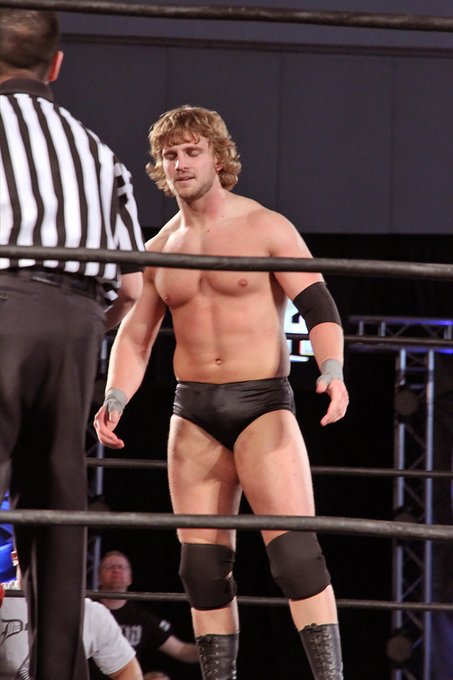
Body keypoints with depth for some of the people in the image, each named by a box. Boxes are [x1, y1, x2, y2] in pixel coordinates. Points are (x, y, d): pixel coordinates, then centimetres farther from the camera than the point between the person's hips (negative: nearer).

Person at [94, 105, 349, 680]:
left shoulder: (266, 228, -3)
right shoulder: (159, 250, 12)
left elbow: (318, 306, -9)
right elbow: (134, 336, 15)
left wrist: (332, 371, -27)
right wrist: (114, 400, -3)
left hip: (263, 403, -5)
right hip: (193, 413, 5)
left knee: (294, 550, -17)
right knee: (202, 566, 3)